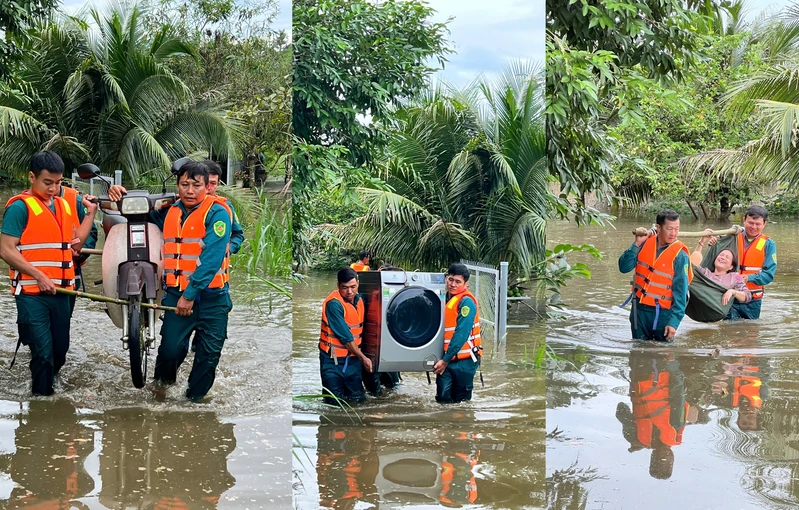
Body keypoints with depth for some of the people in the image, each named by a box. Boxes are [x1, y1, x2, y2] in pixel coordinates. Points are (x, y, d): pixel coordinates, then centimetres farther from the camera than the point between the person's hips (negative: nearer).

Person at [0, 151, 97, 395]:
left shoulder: (64, 205, 11)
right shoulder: (20, 207, -10)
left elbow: (74, 245, 14)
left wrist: (90, 213, 7)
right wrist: (39, 276, -19)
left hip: (61, 291, 7)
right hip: (32, 293, -7)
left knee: (60, 351, 14)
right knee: (43, 353, -7)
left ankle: (45, 388, 33)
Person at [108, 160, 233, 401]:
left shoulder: (217, 213, -8)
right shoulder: (169, 211, 9)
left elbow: (211, 259, -16)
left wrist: (190, 294, -18)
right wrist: (122, 197, 9)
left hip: (211, 296, -3)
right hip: (177, 294, 3)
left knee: (208, 355, 3)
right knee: (170, 348, -4)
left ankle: (194, 399, 21)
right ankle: (162, 383, 23)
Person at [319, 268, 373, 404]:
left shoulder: (359, 299, 3)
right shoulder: (334, 304, -20)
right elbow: (345, 337, -18)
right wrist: (363, 358, -13)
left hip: (353, 358, 6)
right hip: (333, 360, -6)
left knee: (358, 398, 7)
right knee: (336, 402, -1)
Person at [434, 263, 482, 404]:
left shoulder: (466, 302, -13)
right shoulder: (444, 298, 11)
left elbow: (461, 334, -19)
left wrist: (445, 360, -19)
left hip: (464, 360, -6)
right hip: (445, 358, 6)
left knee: (461, 400, 3)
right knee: (443, 397, 0)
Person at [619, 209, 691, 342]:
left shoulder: (679, 255, -14)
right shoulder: (646, 243, -2)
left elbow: (680, 292, -14)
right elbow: (624, 267, -5)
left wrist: (674, 322, -19)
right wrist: (636, 244, -17)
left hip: (663, 312, -4)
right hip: (639, 308, 4)